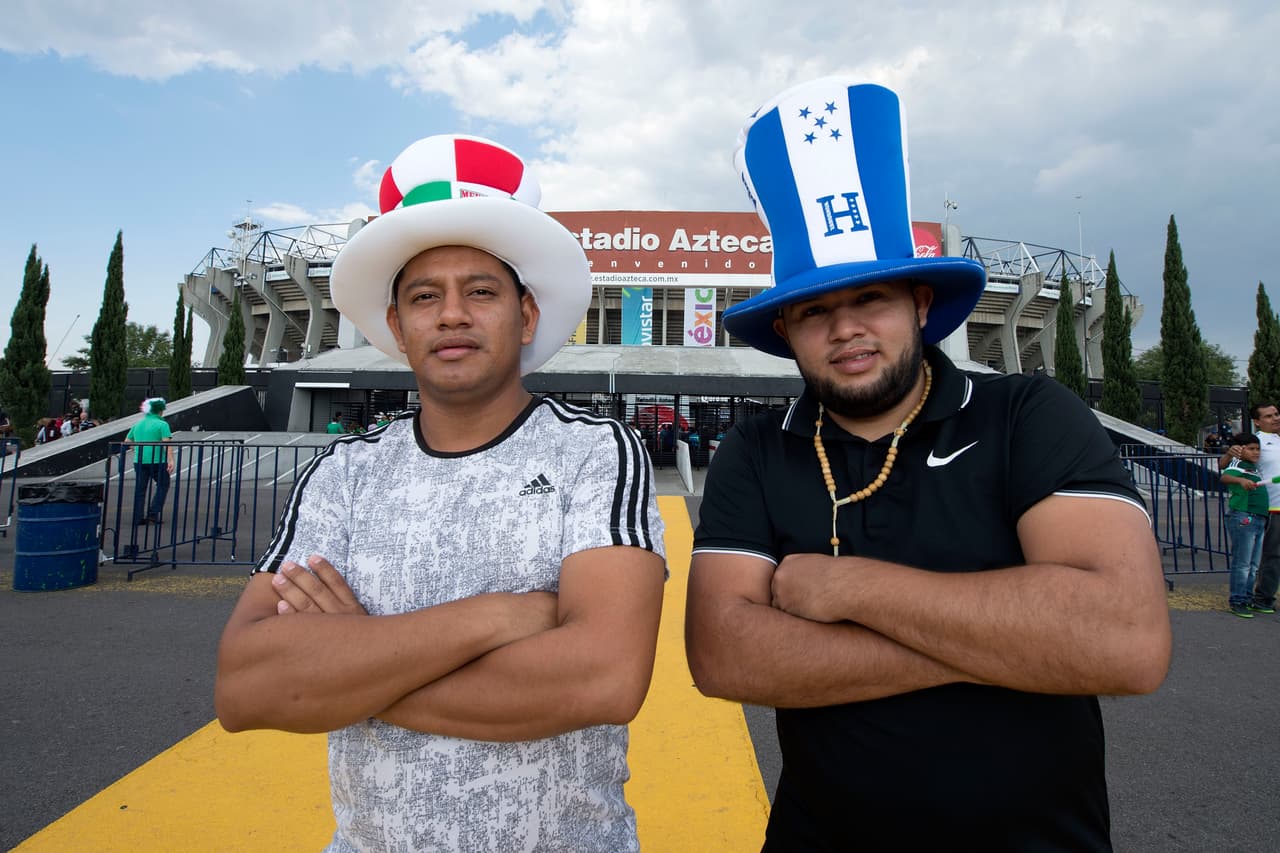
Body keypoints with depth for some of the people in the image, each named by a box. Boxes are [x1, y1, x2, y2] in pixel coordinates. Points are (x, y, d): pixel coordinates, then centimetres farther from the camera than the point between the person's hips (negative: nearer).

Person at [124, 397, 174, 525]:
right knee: (162, 486, 9)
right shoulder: (162, 424, -6)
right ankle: (153, 513, 2)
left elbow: (127, 441, 19)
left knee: (140, 489, 10)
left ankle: (138, 518, 11)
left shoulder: (137, 424, 14)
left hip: (139, 461, 6)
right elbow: (166, 443, -17)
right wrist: (170, 460, -21)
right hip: (157, 461, -6)